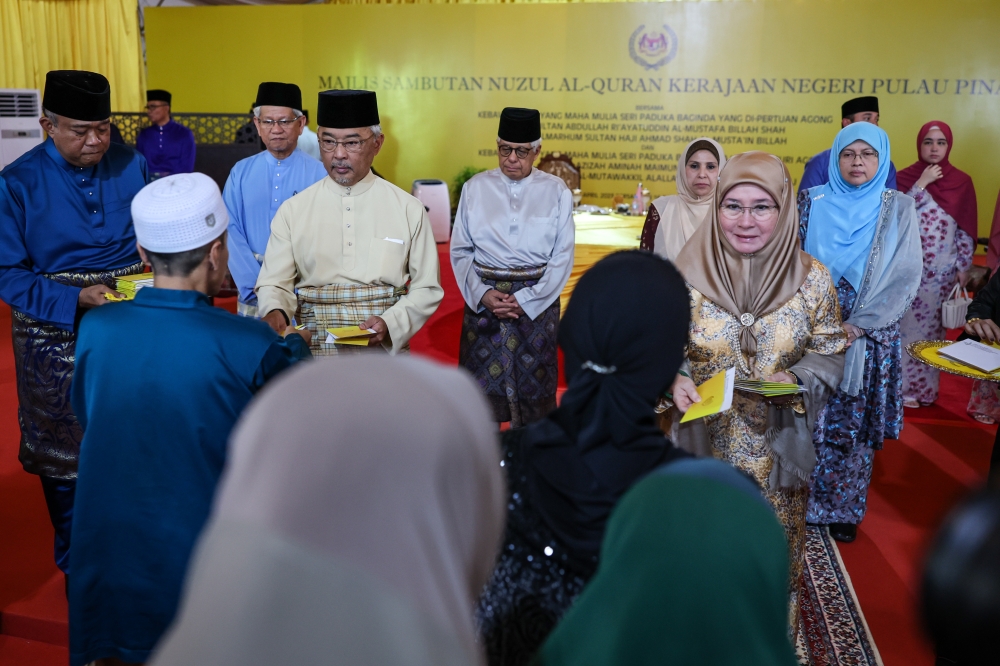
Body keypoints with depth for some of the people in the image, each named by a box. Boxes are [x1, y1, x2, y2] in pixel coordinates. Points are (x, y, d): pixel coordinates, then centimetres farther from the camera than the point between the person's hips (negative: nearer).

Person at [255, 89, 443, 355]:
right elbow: (275, 283, 5)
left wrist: (390, 324, -11)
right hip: (314, 353, 1)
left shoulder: (409, 210, 3)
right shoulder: (292, 211, 6)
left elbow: (427, 288, 4)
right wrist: (275, 313, -16)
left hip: (385, 352, -1)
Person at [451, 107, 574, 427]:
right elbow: (460, 251, 4)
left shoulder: (556, 191, 1)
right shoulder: (475, 188, 4)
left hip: (536, 301, -1)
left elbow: (563, 257, -2)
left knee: (534, 389, 6)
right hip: (484, 298, 1)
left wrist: (525, 300, -11)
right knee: (482, 387, 5)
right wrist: (481, 293, -10)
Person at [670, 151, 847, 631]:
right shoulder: (688, 275, -11)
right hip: (704, 444, 0)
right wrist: (674, 381, -22)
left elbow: (830, 352, 2)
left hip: (777, 448, 1)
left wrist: (797, 379, -18)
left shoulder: (812, 279, -8)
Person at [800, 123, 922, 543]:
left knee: (855, 425, 5)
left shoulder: (898, 208, 1)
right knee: (809, 421, 3)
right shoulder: (812, 203, 2)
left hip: (872, 336, 0)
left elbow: (906, 277, -4)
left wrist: (858, 324, -13)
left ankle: (844, 509, 20)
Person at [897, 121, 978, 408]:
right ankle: (906, 385, 9)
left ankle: (926, 385, 18)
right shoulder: (906, 177, 0)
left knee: (934, 325, 7)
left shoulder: (961, 182, 3)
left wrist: (964, 267, 1)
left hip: (943, 270, 1)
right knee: (910, 324, -1)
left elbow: (966, 230, 4)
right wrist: (922, 183, -16)